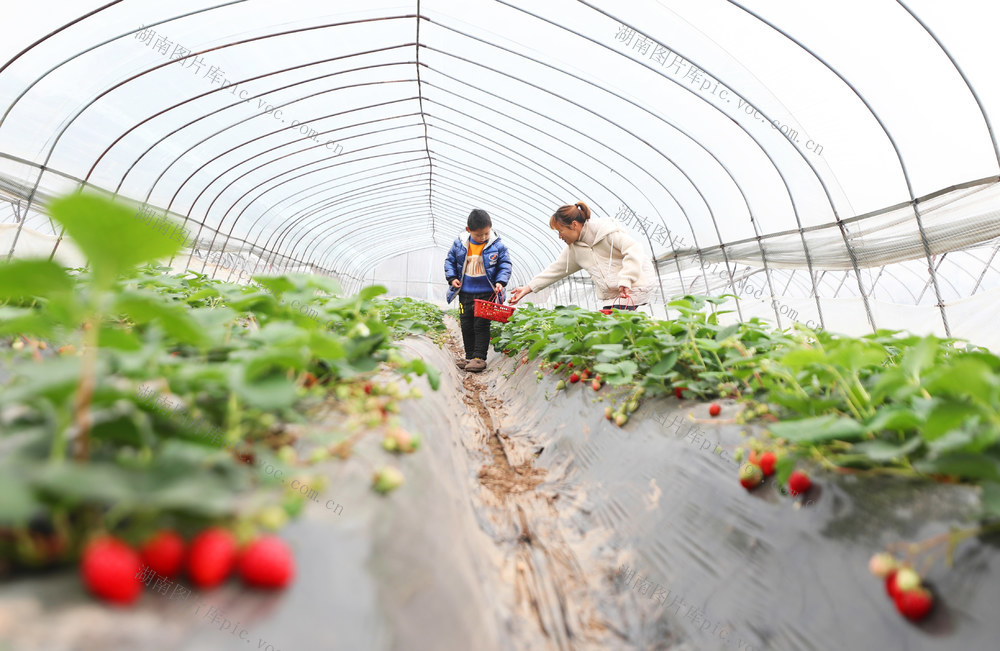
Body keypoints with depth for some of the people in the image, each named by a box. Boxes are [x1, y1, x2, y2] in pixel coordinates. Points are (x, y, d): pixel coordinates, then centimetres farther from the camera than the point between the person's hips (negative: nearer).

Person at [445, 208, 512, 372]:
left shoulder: (497, 245, -7)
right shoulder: (459, 243, 0)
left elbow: (505, 265, -1)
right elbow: (449, 261, 11)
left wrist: (500, 282, -15)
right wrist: (452, 278, -1)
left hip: (487, 293, -3)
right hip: (465, 293, 4)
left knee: (482, 325, -4)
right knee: (466, 326, 9)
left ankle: (479, 358, 4)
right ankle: (469, 357, 20)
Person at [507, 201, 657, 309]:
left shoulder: (606, 230, -13)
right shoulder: (574, 248, 11)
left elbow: (634, 249, -19)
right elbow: (556, 269, 15)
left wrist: (625, 280, -29)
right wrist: (528, 288, 11)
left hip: (632, 288, -7)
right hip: (612, 294, 7)